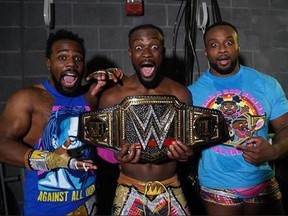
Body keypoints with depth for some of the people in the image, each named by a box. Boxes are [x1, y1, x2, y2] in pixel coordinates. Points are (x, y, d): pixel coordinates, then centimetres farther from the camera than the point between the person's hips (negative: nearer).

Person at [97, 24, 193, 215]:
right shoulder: (111, 97, -9)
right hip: (130, 192, -1)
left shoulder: (180, 94, -4)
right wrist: (117, 155, -22)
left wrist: (186, 153, -16)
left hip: (171, 190, 2)